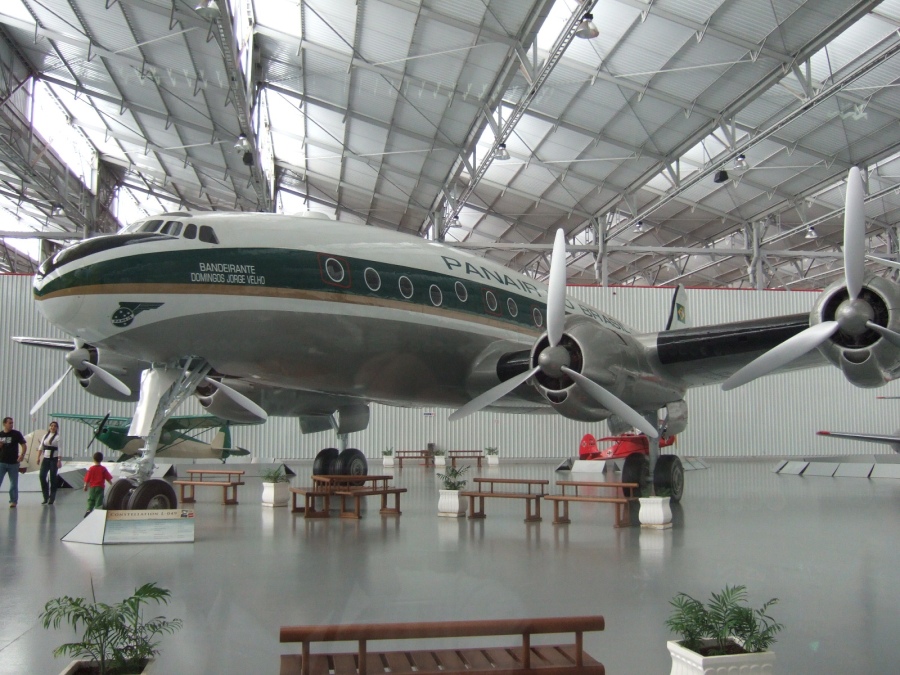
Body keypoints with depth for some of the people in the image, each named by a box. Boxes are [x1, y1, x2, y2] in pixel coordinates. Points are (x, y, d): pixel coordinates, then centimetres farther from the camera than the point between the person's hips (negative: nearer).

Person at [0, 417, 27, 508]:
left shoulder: (16, 434, -1)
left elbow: (24, 445, -2)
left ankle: (13, 501, 13)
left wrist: (22, 455, -16)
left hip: (13, 463, -2)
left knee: (14, 484, 5)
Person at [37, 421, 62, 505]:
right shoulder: (45, 436, 11)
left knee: (53, 478, 0)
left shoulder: (58, 437, -4)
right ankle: (46, 496, 6)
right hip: (45, 458, 5)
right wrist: (38, 458, 7)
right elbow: (41, 447, 14)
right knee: (42, 476, -6)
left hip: (54, 459, -5)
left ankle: (52, 498, 8)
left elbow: (60, 449, -10)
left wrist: (59, 460, -16)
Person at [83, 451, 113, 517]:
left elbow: (87, 479, -1)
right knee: (99, 500, 3)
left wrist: (85, 486, 12)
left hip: (92, 487, 2)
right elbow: (108, 478, -6)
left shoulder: (91, 469, -5)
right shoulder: (103, 469, -7)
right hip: (100, 487, -1)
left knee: (91, 499, 14)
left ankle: (89, 510, -2)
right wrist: (112, 485, 7)